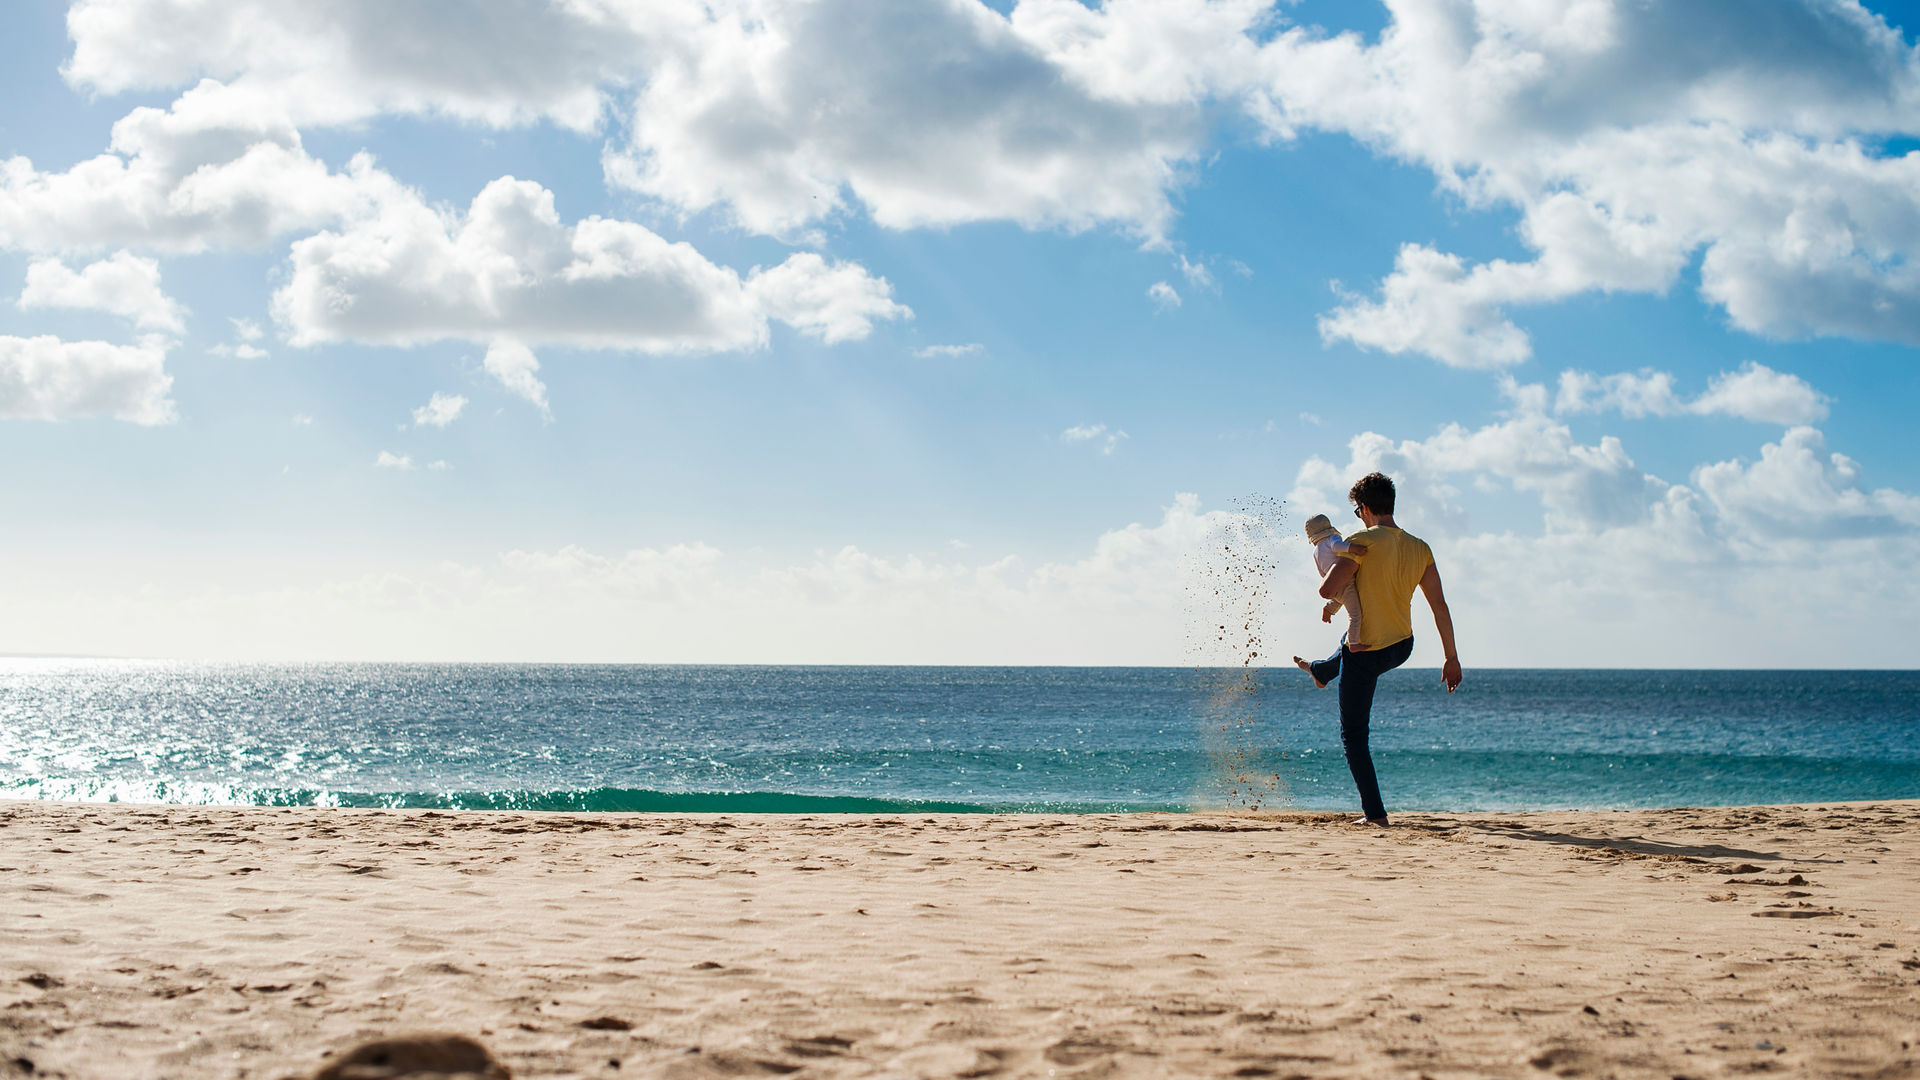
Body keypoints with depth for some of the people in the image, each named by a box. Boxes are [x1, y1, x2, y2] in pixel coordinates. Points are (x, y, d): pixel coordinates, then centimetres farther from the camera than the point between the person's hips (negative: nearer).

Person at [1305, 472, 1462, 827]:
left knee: (1353, 735, 6)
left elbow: (1327, 590, -25)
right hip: (1402, 648, 6)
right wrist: (1451, 658, 7)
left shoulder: (1362, 542, -18)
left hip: (1366, 653, -6)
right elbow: (1440, 607, 1)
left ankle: (1374, 813, 1)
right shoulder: (1420, 548, -2)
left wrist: (1331, 572, 0)